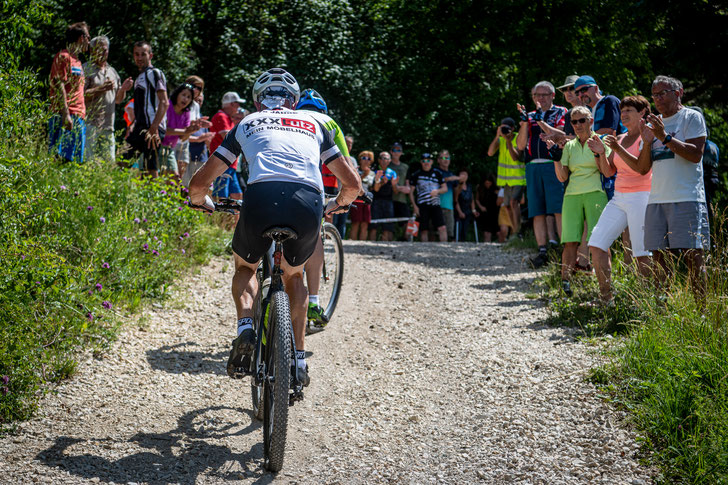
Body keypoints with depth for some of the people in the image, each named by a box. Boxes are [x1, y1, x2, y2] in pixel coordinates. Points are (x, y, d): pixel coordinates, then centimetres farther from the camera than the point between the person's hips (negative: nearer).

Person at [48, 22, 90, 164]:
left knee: (75, 161, 3)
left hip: (79, 117, 9)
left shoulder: (77, 61, 25)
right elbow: (60, 86, -12)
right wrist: (65, 114, -20)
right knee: (61, 158, -16)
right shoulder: (64, 57, -3)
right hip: (66, 116, -9)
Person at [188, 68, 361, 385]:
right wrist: (336, 205, 51)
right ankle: (299, 360, 20)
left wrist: (202, 202, 49)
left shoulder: (246, 124, 28)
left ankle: (245, 327, 3)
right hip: (308, 204, 1)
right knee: (293, 276, 30)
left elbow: (198, 184, 27)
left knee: (245, 267, 30)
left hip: (261, 197, -1)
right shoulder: (313, 124, 31)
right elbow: (352, 184, 30)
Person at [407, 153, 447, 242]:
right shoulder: (416, 175, 8)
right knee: (424, 230, -1)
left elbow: (445, 188, 13)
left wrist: (437, 191, -9)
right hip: (422, 206, -1)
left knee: (442, 228, -13)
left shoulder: (438, 173, 12)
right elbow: (410, 192, 8)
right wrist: (415, 206, -1)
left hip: (435, 205, 1)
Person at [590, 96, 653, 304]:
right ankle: (606, 298, 1)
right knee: (596, 244, -4)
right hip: (618, 198, 7)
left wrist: (618, 150, -26)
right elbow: (609, 171, 15)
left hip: (640, 198, -7)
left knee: (642, 254, -10)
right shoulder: (620, 139, 17)